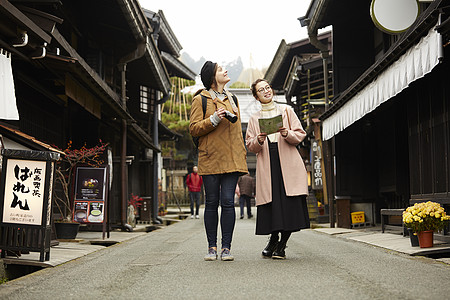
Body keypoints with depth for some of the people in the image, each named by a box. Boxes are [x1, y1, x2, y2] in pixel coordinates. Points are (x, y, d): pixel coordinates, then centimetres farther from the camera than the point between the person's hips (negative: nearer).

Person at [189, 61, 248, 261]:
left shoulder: (231, 99, 19)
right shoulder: (201, 99, 3)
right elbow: (193, 129, -2)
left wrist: (242, 154, 16)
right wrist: (214, 119, -16)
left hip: (231, 159, 3)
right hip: (210, 158, -3)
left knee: (228, 202, -4)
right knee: (211, 203, 1)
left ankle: (226, 248, 1)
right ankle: (212, 247, 10)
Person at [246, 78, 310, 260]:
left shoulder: (286, 111, 14)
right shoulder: (254, 119, 16)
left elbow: (300, 135, 8)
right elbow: (250, 147, 11)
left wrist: (287, 134, -12)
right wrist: (259, 141, -10)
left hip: (288, 163, -1)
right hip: (266, 165, 1)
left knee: (290, 204, -8)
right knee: (272, 204, -6)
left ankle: (282, 245, 4)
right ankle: (273, 239, 17)